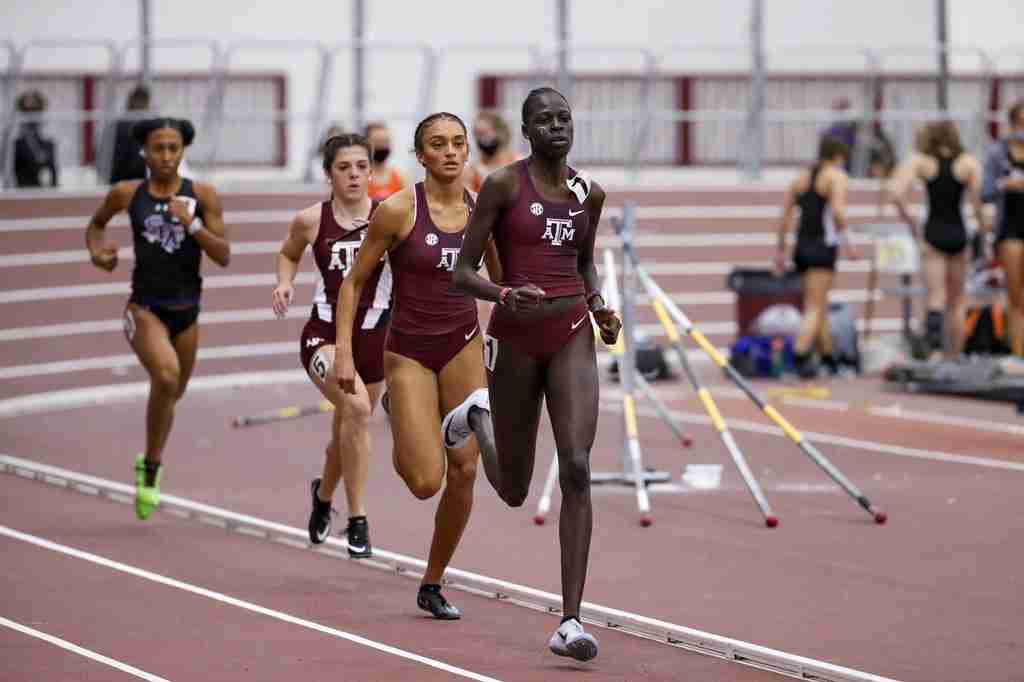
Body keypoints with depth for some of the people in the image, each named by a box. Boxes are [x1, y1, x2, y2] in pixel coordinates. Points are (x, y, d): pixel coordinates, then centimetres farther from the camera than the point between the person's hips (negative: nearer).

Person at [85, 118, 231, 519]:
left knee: (171, 393, 18)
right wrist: (97, 251, -4)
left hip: (186, 310, 3)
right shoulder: (127, 194, -3)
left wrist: (191, 224, -20)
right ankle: (152, 468, -11)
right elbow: (96, 224, 17)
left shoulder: (203, 196, -4)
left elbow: (224, 256, -7)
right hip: (145, 308, -3)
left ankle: (149, 464, 47)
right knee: (166, 377, -29)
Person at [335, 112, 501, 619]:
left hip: (463, 347, 4)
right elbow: (354, 282, -3)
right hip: (409, 353, -3)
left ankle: (432, 584, 15)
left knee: (463, 470, -2)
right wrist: (344, 352, -10)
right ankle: (397, 420, 21)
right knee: (425, 482, -12)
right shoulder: (398, 211, -12)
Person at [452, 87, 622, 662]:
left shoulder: (590, 193, 6)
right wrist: (504, 294, -25)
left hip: (572, 336, 2)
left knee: (577, 470, -14)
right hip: (516, 335, -2)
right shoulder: (504, 184, -6)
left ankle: (571, 621, -14)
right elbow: (463, 272, -6)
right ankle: (472, 423, 47)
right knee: (515, 491, 10)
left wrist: (599, 306, 5)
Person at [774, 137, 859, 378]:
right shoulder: (837, 177, -2)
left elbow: (784, 216, 11)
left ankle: (828, 358, 22)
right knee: (815, 308, -8)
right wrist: (846, 243, -11)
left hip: (801, 247, 7)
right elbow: (837, 211, -17)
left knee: (820, 306, 16)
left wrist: (780, 249, 14)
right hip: (823, 247, -7)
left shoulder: (800, 178, 17)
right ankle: (800, 357, -20)